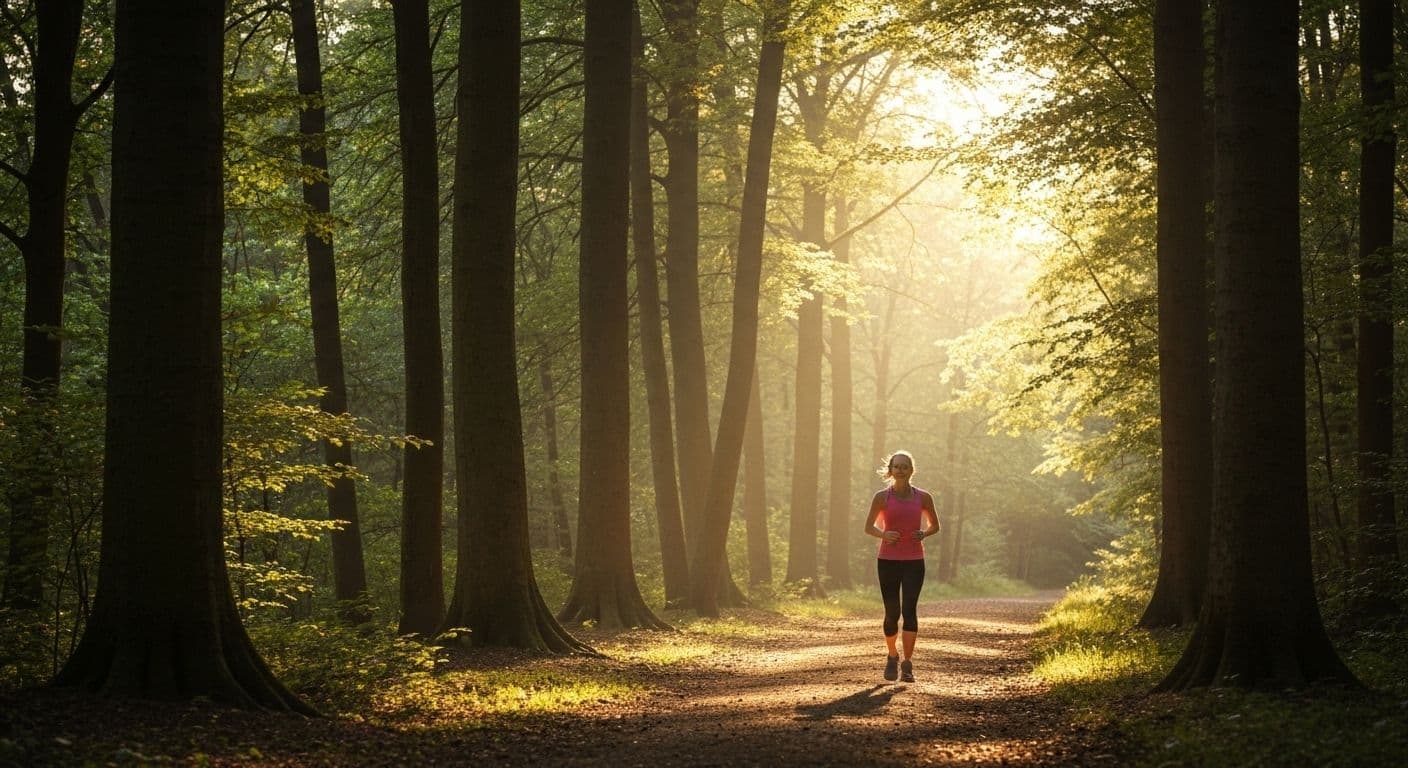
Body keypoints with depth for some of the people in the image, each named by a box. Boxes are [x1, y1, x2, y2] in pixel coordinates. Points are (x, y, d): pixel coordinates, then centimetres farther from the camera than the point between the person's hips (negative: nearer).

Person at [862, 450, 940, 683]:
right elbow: (869, 527, 7)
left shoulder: (923, 497, 1)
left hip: (914, 561, 0)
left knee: (910, 609, -13)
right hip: (888, 560, 0)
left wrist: (923, 534, -8)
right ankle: (892, 657, 28)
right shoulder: (882, 497, -1)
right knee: (892, 612, 3)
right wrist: (884, 534, -13)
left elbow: (934, 525, 14)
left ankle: (907, 664, -11)